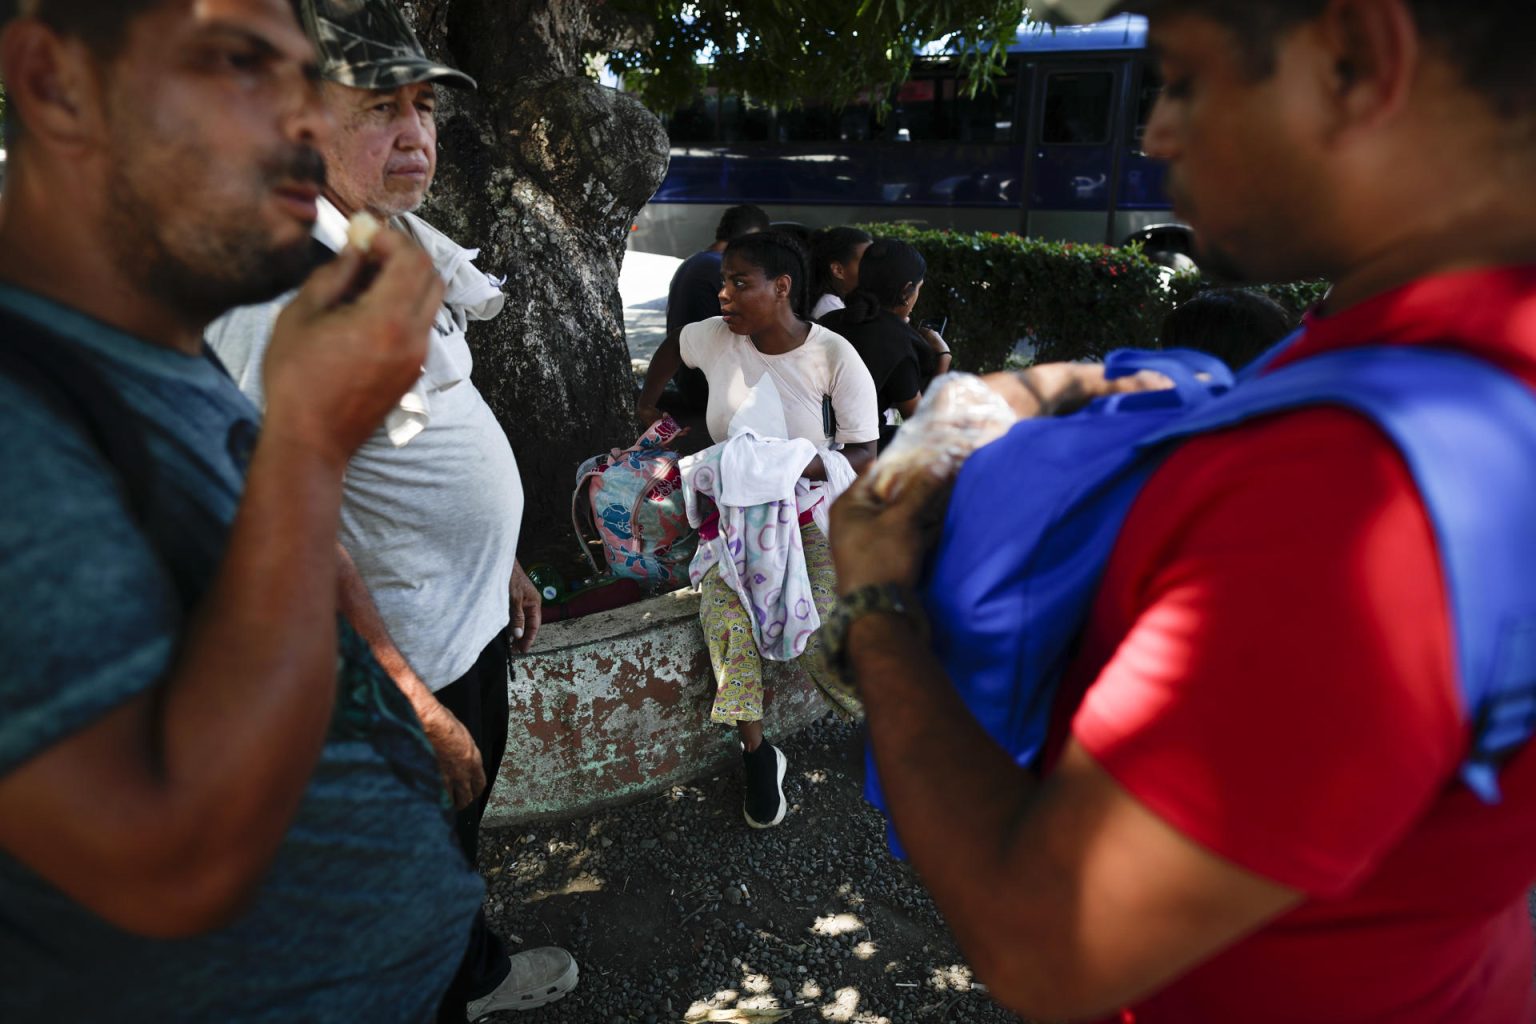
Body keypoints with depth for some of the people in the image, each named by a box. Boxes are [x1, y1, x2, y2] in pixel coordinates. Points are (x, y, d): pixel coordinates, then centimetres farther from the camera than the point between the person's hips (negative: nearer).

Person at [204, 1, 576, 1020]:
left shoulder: (403, 243, 7)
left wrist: (503, 561, 18)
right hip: (411, 657, -9)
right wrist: (410, 703, -26)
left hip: (473, 622, 10)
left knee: (465, 828, 29)